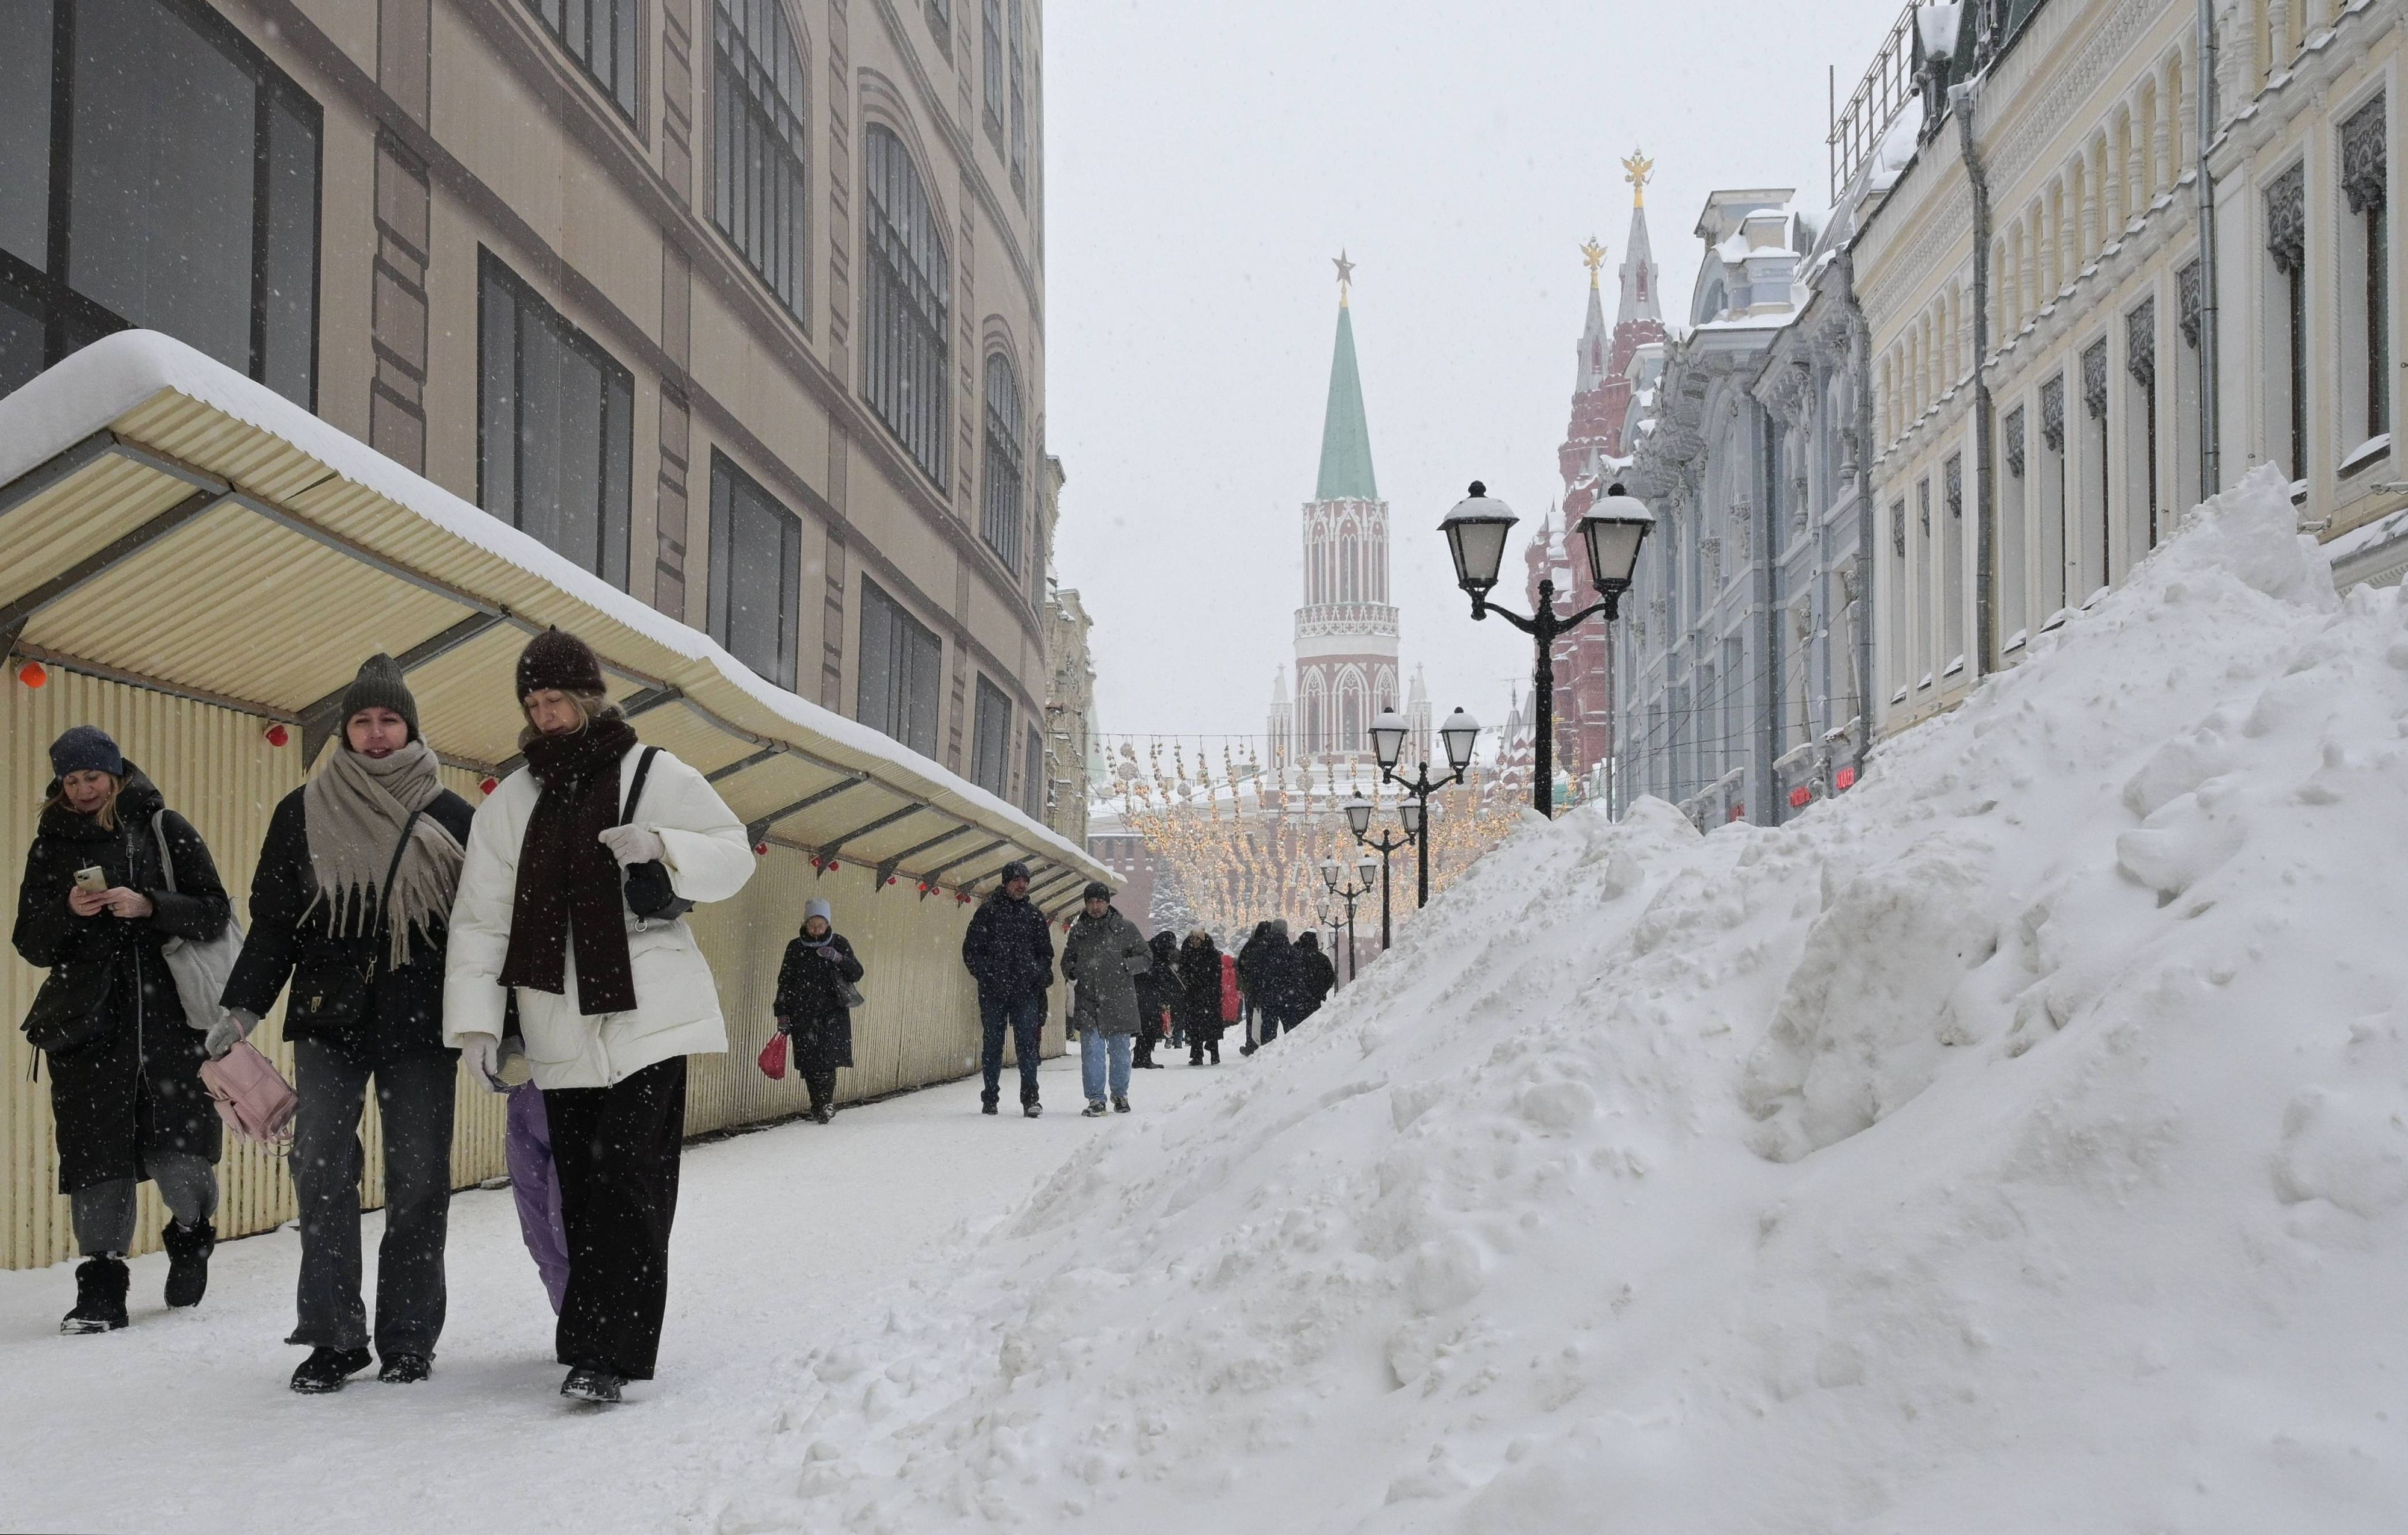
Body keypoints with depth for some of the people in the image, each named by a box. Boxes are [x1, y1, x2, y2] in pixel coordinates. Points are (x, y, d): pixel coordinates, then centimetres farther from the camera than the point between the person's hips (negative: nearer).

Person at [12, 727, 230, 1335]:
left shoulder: (163, 829, 5)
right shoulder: (50, 845, 12)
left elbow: (216, 913, 1)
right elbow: (31, 943, 10)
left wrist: (149, 907, -15)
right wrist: (68, 911, -10)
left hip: (170, 1014, -2)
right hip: (88, 1024, 2)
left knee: (181, 1154, -9)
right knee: (95, 1154, -3)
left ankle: (191, 1236, 22)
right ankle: (101, 1288, 6)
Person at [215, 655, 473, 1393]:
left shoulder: (451, 819, 6)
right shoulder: (305, 813, 8)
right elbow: (273, 922, 9)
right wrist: (242, 1008, 0)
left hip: (419, 1022, 0)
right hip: (329, 1016, 0)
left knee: (418, 1179, 1)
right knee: (323, 1168, -8)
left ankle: (408, 1339, 9)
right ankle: (333, 1336, -1)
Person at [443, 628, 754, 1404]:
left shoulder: (656, 776, 4)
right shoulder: (509, 803, 12)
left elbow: (734, 855, 6)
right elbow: (480, 918, 10)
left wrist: (664, 846, -14)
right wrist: (476, 1019, 1)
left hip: (649, 1013, -4)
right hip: (561, 1027, 4)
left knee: (629, 1182, -11)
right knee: (580, 1187, 4)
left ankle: (607, 1353, -13)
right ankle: (592, 1336, 13)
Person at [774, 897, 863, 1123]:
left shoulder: (839, 944, 5)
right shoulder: (796, 948, 7)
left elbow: (857, 974, 1)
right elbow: (785, 983, 9)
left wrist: (837, 958, -16)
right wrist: (783, 1015, 3)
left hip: (832, 1014, -2)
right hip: (803, 1015, 2)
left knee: (827, 1061, -15)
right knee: (810, 1064, -1)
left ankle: (826, 1103, -11)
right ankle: (819, 1107, 8)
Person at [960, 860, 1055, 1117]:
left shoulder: (1035, 916, 13)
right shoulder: (987, 913, 6)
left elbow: (1046, 952, 20)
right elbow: (971, 949, 5)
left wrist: (1040, 975, 3)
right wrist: (985, 975, -8)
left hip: (1026, 991, 1)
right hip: (993, 991, -1)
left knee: (1027, 1043, -7)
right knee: (993, 1045, 5)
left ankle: (1030, 1098, -8)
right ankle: (990, 1098, 13)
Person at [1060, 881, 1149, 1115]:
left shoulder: (1124, 928, 2)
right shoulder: (1077, 931, 10)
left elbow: (1147, 958, 6)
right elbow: (1067, 959, 24)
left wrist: (1125, 966, -12)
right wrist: (1071, 971, 1)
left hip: (1119, 1001, -1)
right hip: (1088, 1002, 1)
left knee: (1119, 1051, 7)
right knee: (1091, 1051, -5)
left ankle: (1120, 1095, 24)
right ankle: (1096, 1098, 0)